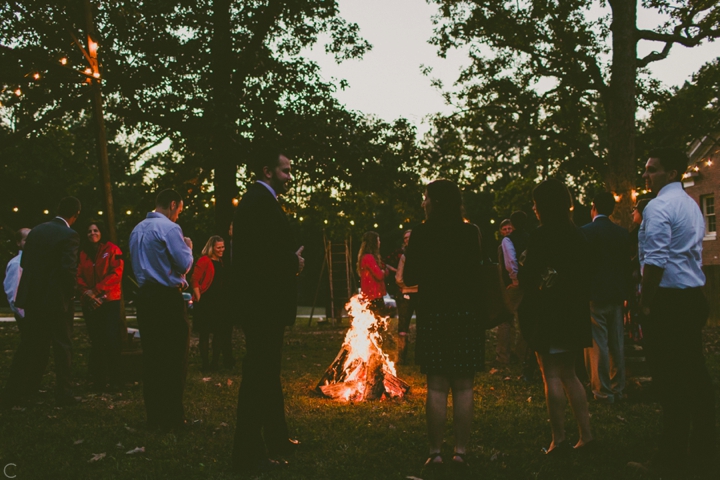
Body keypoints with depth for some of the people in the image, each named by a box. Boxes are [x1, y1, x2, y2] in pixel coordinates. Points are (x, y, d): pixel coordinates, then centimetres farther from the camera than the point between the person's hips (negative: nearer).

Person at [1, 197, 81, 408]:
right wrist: (70, 293, -6)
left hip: (32, 298, 6)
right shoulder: (69, 235, -13)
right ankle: (63, 394, 11)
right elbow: (68, 269, -20)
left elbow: (24, 262, 8)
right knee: (62, 347, 6)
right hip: (57, 300, -6)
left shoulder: (36, 230, 7)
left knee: (29, 346, 14)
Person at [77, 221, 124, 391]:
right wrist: (86, 292, -12)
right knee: (96, 340, 9)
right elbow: (79, 276, 5)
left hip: (109, 300, -4)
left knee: (111, 339, -8)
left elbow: (116, 273, -10)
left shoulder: (112, 250, -1)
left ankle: (115, 379, -2)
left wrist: (97, 291, -15)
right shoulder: (82, 253, 10)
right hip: (90, 303, 4)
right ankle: (98, 378, 16)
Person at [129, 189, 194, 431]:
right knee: (173, 358, -2)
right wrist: (188, 247, 4)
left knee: (151, 356, 11)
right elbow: (184, 264, -14)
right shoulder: (169, 228, -12)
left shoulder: (137, 229, 13)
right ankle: (172, 418, 0)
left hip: (145, 295, 8)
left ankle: (154, 416, 17)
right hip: (168, 297, -8)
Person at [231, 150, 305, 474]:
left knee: (268, 373, 19)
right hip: (263, 304, -11)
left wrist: (292, 259, 4)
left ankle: (276, 439, 33)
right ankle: (248, 455, 4)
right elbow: (262, 253, -26)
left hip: (265, 304, 11)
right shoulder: (261, 201, -17)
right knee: (259, 374, -4)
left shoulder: (259, 200, 16)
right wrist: (294, 261, -12)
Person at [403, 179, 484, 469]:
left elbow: (410, 278, -4)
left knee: (436, 387, 3)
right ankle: (461, 451, 9)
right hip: (467, 314, 2)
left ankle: (435, 452, 6)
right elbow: (479, 273, 7)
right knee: (463, 387, 6)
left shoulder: (421, 233, -6)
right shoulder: (472, 233, 0)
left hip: (433, 314, -1)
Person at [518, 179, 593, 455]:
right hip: (574, 314, 7)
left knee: (552, 375, 0)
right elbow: (585, 277, 11)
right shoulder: (577, 235, 7)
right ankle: (585, 435, 16)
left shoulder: (540, 237, -14)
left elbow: (527, 278, -15)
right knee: (568, 374, 16)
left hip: (548, 315, -7)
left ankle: (559, 439, 3)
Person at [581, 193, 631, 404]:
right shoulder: (623, 233, 6)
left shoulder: (585, 232, -10)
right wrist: (625, 291, 17)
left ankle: (603, 391, 1)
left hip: (594, 294, -6)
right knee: (617, 343, 11)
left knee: (597, 344, -1)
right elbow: (627, 265, 9)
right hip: (617, 294, 6)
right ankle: (618, 388, 18)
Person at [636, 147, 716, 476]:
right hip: (694, 297, 9)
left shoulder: (658, 206, -12)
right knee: (696, 374, 12)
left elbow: (655, 261, -20)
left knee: (670, 379, -3)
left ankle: (673, 458, 4)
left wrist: (645, 302, -14)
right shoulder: (692, 205, 17)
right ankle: (703, 452, 19)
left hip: (668, 301, -9)